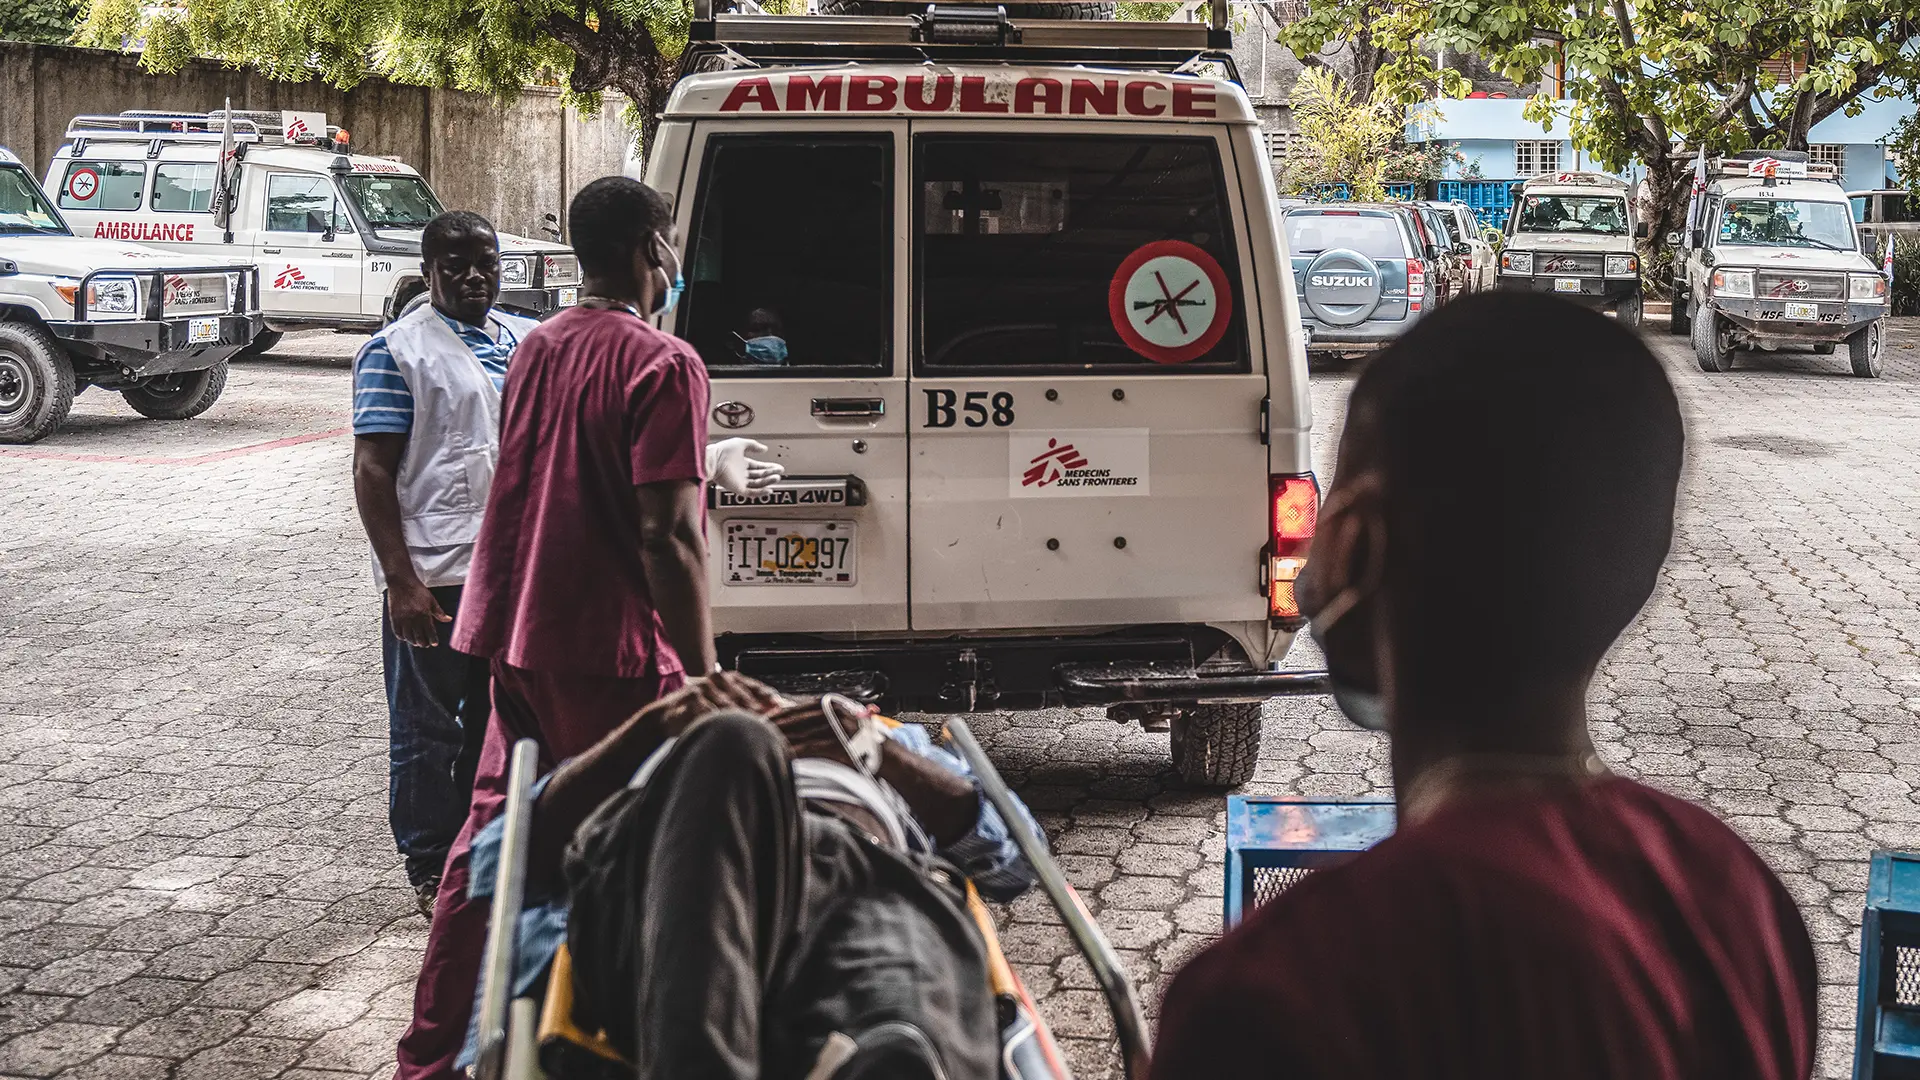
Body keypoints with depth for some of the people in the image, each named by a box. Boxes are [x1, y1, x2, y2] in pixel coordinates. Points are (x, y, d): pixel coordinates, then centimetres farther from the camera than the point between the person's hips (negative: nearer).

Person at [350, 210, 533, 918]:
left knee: (500, 722, 15)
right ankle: (430, 866, 16)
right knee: (427, 728, 4)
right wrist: (401, 581, -18)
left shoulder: (527, 341, 12)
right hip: (432, 574, -6)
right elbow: (373, 471, -10)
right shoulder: (397, 349, -6)